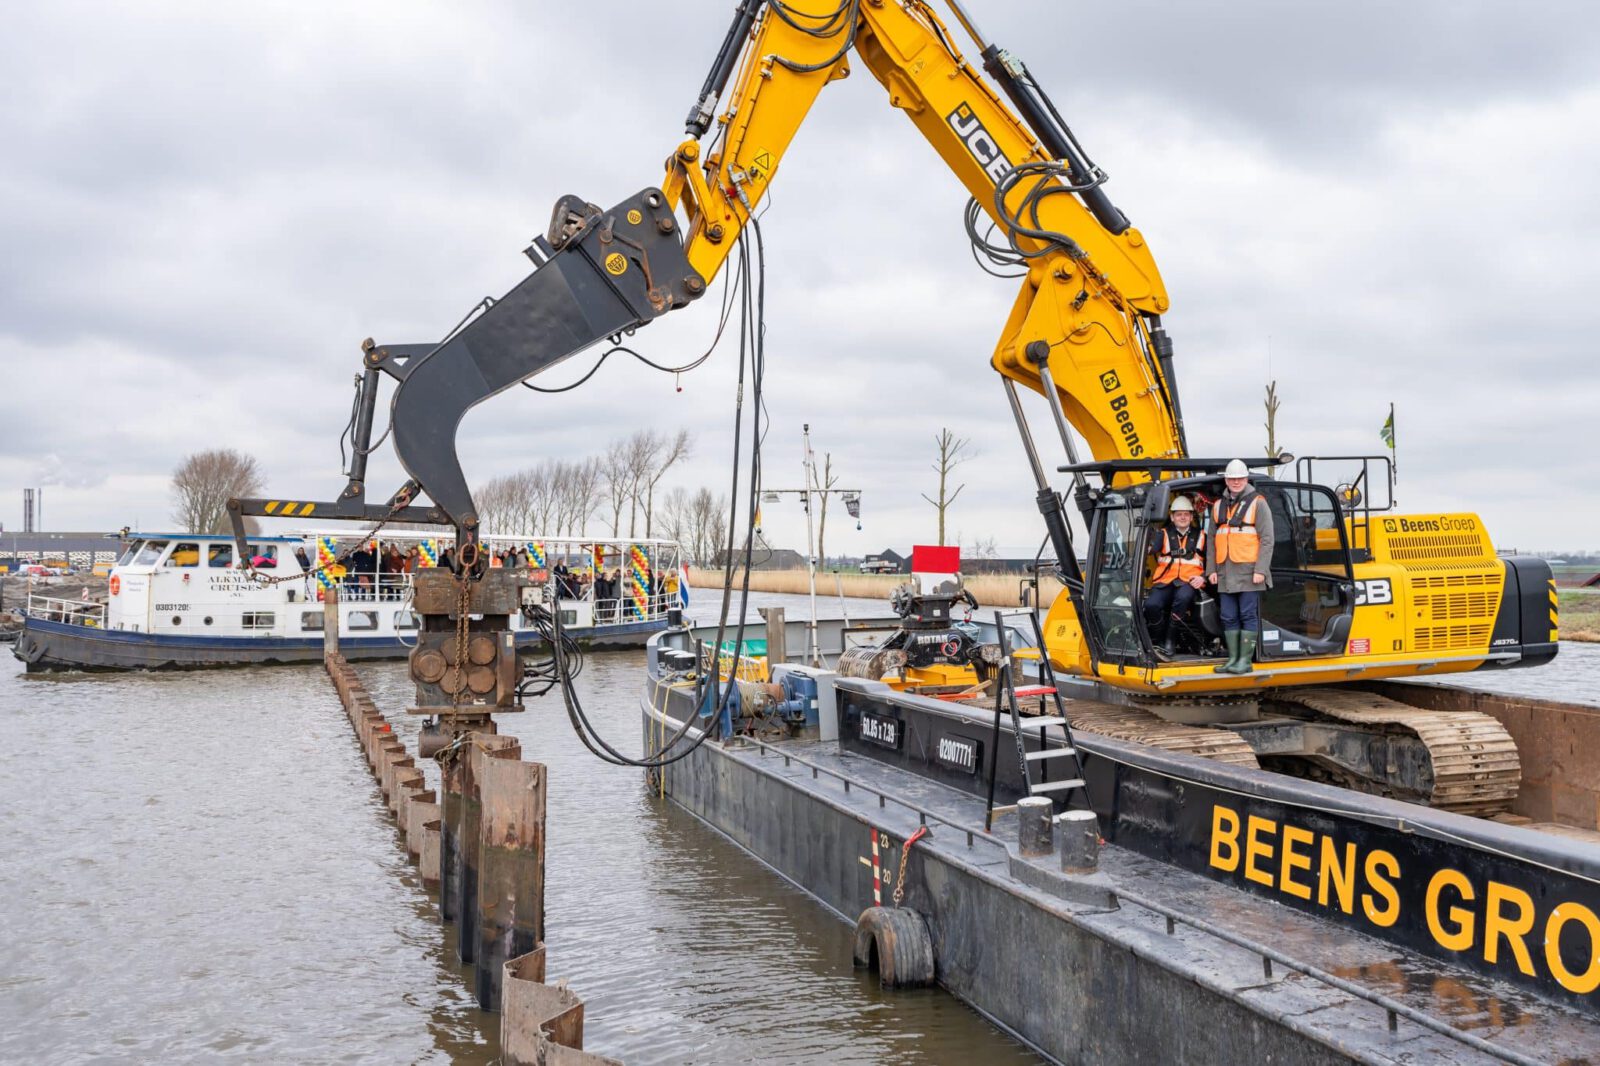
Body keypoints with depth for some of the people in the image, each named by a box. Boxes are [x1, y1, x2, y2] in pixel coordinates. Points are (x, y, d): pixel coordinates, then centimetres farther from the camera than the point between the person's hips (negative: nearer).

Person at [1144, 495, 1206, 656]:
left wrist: (1202, 578, -1)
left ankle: (1170, 641, -23)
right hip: (1165, 581, 0)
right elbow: (1150, 548, -3)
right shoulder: (1164, 534, 16)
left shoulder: (1200, 536, 20)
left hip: (1188, 582, 0)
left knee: (1183, 597, -37)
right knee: (1151, 604, -30)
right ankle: (1157, 642, -7)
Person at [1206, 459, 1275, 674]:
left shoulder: (1257, 503, 0)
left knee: (1248, 615, -3)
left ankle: (1245, 660, 0)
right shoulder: (1218, 506, 15)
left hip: (1248, 571, -5)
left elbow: (1266, 539, -5)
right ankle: (1232, 658, 14)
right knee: (1229, 617, 7)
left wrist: (1260, 570, -13)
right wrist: (1211, 569, 9)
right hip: (1225, 573, 5)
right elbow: (1212, 541, 17)